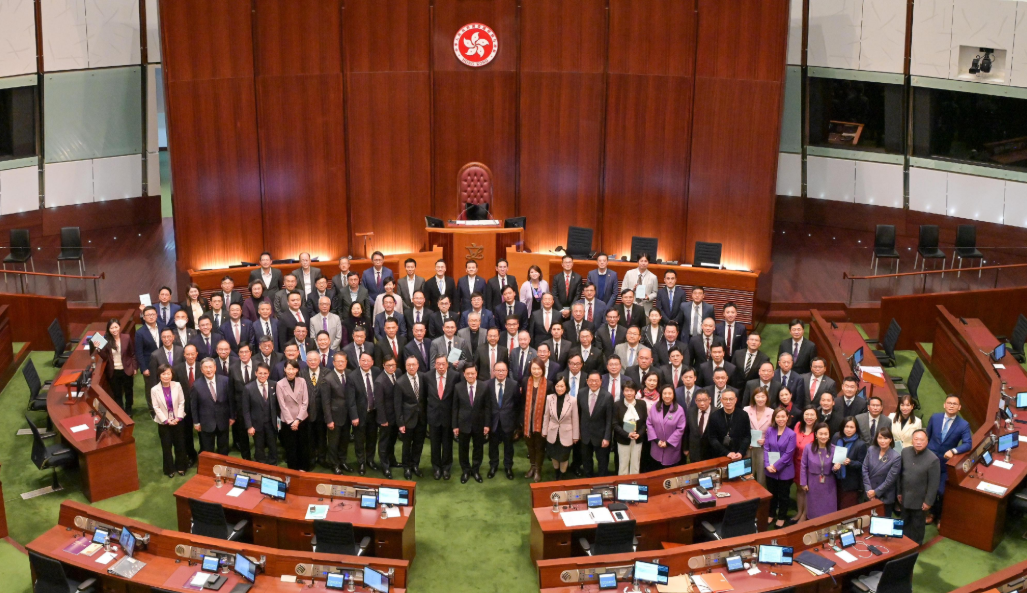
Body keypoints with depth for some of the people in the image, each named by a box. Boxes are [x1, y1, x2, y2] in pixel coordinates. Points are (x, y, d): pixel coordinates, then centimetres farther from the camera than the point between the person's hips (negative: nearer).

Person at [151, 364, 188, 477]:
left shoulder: (177, 385, -10)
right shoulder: (155, 390, -13)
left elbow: (181, 402, -5)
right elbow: (156, 407, -10)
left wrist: (178, 418, -12)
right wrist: (166, 420, -13)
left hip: (177, 420, 1)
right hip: (163, 422, -1)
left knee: (180, 444, 10)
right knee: (166, 446, 9)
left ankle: (181, 467, 29)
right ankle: (169, 469, 25)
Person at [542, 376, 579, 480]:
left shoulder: (573, 400, -18)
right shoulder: (549, 398, -13)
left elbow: (575, 419, -9)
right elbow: (546, 416, -1)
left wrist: (575, 436, -3)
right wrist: (544, 431, 5)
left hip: (566, 434, -2)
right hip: (553, 433, 2)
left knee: (564, 457, 14)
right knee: (554, 455, 20)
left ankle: (562, 475, 40)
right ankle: (556, 471, 47)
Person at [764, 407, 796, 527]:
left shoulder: (791, 434, -12)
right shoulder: (770, 431, -2)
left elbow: (788, 454, -15)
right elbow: (766, 449, -4)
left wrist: (776, 466, -18)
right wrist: (767, 465, -15)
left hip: (784, 471, -3)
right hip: (770, 470, 3)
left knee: (783, 495, 12)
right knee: (771, 494, 18)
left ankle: (782, 517, 29)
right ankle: (771, 514, 36)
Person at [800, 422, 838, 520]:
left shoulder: (834, 449, -12)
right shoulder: (808, 448, -13)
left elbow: (835, 467, 0)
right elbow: (803, 466, -3)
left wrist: (836, 468, -24)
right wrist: (803, 483, -1)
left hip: (828, 485, 0)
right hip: (813, 484, 0)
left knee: (829, 511, 10)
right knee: (814, 510, 15)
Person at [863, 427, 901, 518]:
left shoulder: (896, 457, -14)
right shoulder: (871, 450, -3)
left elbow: (890, 479, -14)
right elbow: (865, 469, -4)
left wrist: (876, 492, -12)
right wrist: (868, 490, -11)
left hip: (885, 498, -3)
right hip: (869, 495, 3)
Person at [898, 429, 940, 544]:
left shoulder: (933, 459, -22)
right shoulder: (905, 452, -8)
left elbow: (934, 483, -15)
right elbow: (899, 473, 2)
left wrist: (928, 501, -12)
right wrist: (899, 492, 6)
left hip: (919, 500, -4)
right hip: (904, 497, 4)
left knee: (917, 525, 17)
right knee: (905, 523, 22)